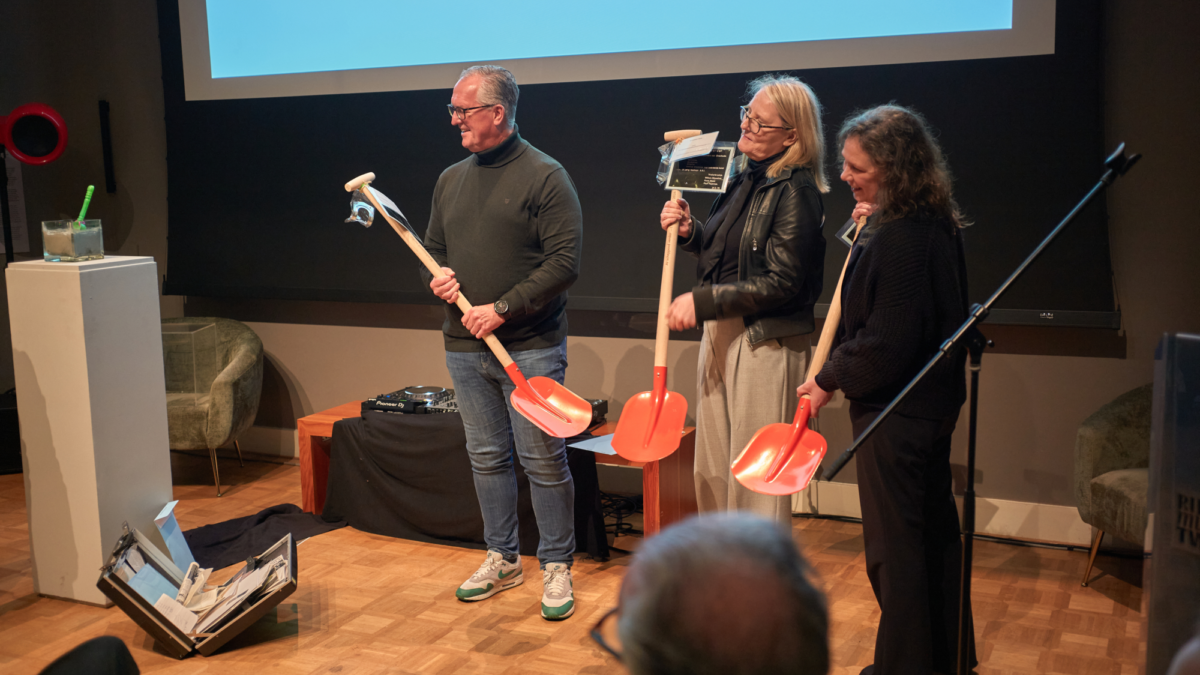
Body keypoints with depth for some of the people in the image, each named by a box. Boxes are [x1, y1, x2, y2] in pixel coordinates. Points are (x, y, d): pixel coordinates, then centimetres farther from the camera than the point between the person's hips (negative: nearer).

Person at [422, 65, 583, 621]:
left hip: (530, 349, -6)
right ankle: (501, 560, 28)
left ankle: (556, 567, 14)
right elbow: (433, 248, 23)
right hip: (465, 348, 6)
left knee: (543, 461, 0)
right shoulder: (450, 179, 13)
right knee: (486, 458, 14)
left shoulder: (545, 176, -7)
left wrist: (503, 308, -18)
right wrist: (436, 277, -1)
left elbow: (564, 262, -14)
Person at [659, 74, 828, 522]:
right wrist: (689, 231, 2)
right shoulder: (746, 179, 11)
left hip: (767, 342, -9)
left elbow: (781, 283, -19)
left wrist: (701, 301, -18)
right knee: (711, 468, 16)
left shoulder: (796, 192, -15)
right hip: (720, 331, 9)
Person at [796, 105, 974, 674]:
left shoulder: (901, 239, -25)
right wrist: (868, 231, 3)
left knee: (893, 548, 4)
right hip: (933, 400, 11)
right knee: (934, 531, 21)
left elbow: (886, 345, -25)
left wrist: (830, 379, -10)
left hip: (896, 412, -11)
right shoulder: (931, 222, 5)